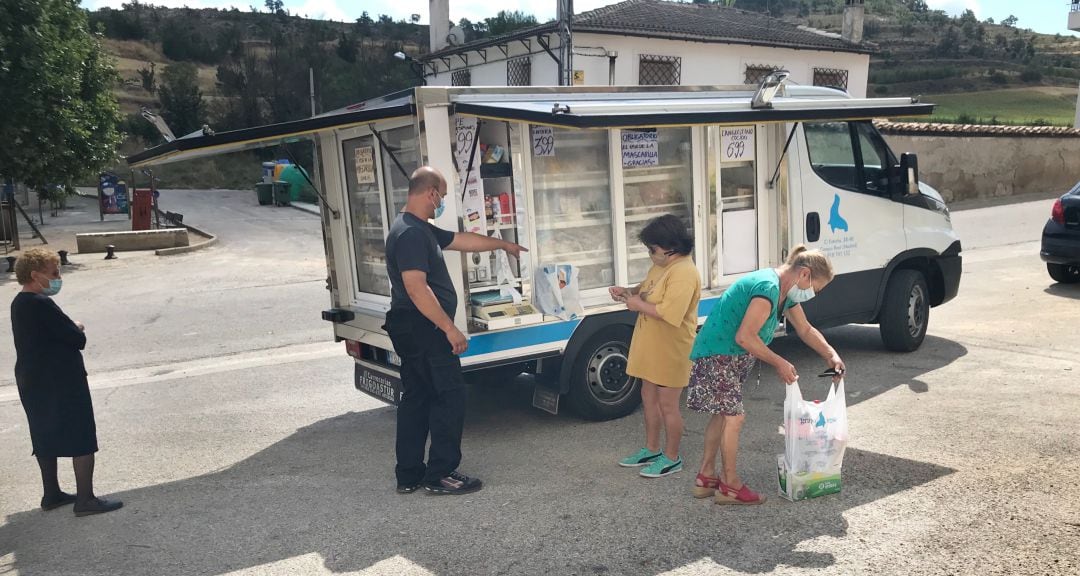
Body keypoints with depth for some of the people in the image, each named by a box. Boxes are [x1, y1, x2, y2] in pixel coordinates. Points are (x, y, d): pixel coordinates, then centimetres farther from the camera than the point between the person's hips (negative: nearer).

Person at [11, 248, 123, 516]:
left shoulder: (19, 304, 10)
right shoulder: (41, 305, -20)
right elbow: (78, 338, -20)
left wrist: (71, 328, -2)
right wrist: (77, 328, 0)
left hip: (33, 381, 10)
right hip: (62, 383, -10)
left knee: (46, 438, 18)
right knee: (83, 439, -2)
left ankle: (51, 494, 28)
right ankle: (85, 499, 0)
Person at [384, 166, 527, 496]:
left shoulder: (420, 229, 14)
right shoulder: (410, 233, -19)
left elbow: (462, 240, 25)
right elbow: (416, 287, -27)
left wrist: (503, 244, 35)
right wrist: (450, 328, -25)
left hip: (413, 331, 11)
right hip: (424, 329, -10)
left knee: (416, 398, 14)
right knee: (449, 397, -2)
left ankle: (409, 475, 21)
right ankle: (440, 475, 5)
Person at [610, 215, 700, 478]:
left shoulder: (683, 273, -25)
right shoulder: (661, 265, 6)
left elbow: (670, 313, -32)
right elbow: (649, 289, 22)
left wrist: (639, 305, -21)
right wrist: (629, 291, 2)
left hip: (671, 350, -10)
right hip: (652, 346, 10)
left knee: (667, 404, 4)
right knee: (649, 397, 19)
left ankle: (671, 458, 20)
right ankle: (651, 450, 34)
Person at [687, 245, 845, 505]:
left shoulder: (786, 291, 8)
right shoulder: (767, 288, -25)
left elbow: (805, 330, 20)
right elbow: (744, 337, -29)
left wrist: (831, 355, 8)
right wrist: (779, 363, -20)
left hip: (732, 356, 11)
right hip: (718, 354, -11)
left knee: (723, 413, 14)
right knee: (734, 415, -6)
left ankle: (706, 478, 24)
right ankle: (729, 486, 6)